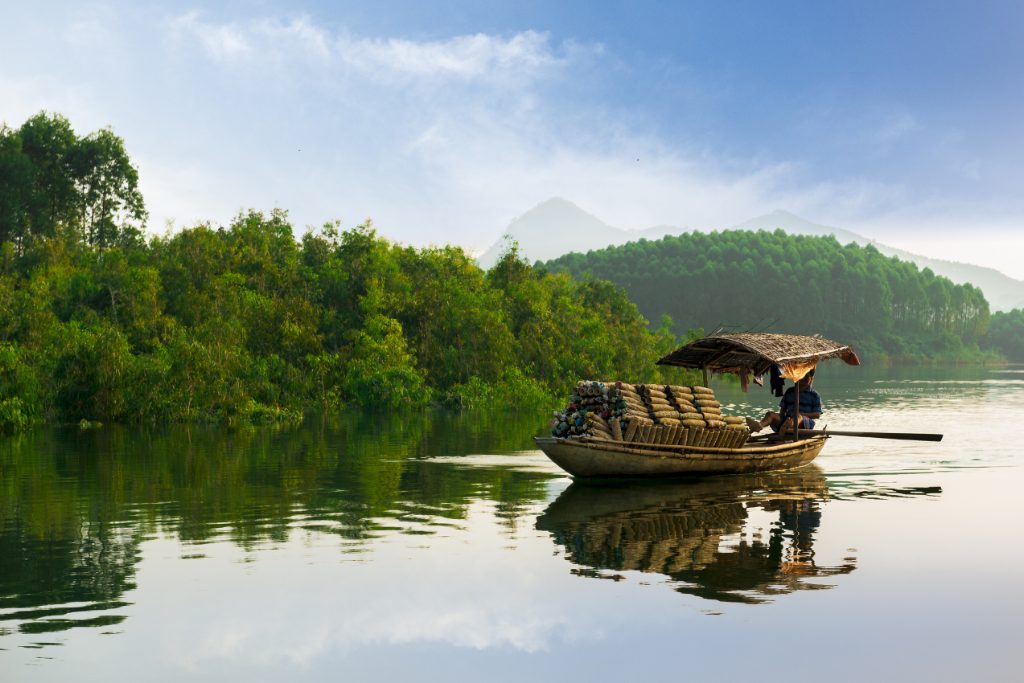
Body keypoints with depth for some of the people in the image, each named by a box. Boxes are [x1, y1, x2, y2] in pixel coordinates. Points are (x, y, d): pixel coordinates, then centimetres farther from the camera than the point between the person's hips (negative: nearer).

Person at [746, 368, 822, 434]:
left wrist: (802, 414, -15)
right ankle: (759, 425, -59)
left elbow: (817, 415, 0)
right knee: (770, 414, -21)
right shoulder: (790, 392, 23)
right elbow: (782, 409, 24)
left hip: (805, 424, -4)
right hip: (787, 419, 4)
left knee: (798, 416, -39)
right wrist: (782, 416, 0)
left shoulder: (814, 395, 10)